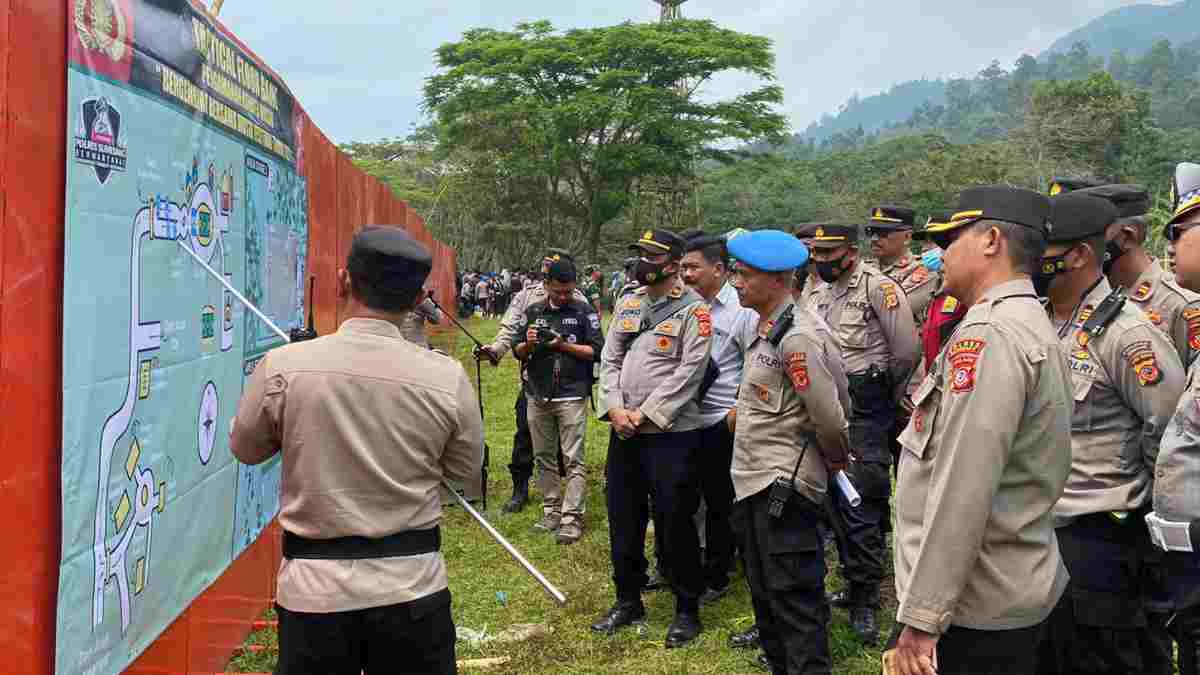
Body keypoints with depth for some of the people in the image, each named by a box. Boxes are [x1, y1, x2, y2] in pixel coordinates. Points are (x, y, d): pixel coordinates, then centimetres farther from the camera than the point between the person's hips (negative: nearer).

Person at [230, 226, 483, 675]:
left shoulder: (282, 367, -12)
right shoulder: (447, 377, -12)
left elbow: (246, 449, 7)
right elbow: (468, 474, 4)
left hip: (315, 590, 0)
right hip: (413, 586, 0)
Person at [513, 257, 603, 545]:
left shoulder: (585, 312, 0)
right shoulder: (532, 311, 10)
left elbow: (596, 351, -4)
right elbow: (518, 353, 12)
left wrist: (564, 346, -14)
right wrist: (528, 344, -9)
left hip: (572, 396, -4)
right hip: (538, 396, 4)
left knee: (573, 460, -5)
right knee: (544, 457, 9)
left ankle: (571, 518, -3)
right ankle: (551, 511, 18)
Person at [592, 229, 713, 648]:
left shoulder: (693, 310, -8)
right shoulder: (627, 305, 12)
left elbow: (688, 372, -15)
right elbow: (609, 359, 9)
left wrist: (645, 414, -16)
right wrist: (615, 408, -7)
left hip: (670, 433, -6)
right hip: (623, 432, 6)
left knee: (674, 523, 1)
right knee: (623, 519, 14)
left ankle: (687, 609, 17)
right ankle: (628, 601, 30)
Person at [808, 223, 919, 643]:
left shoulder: (878, 288, -11)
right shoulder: (821, 296, 13)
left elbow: (906, 352, -13)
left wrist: (888, 400, 0)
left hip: (865, 411, -8)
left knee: (860, 504, -7)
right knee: (838, 501, 13)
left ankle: (865, 600, 3)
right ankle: (856, 584, 26)